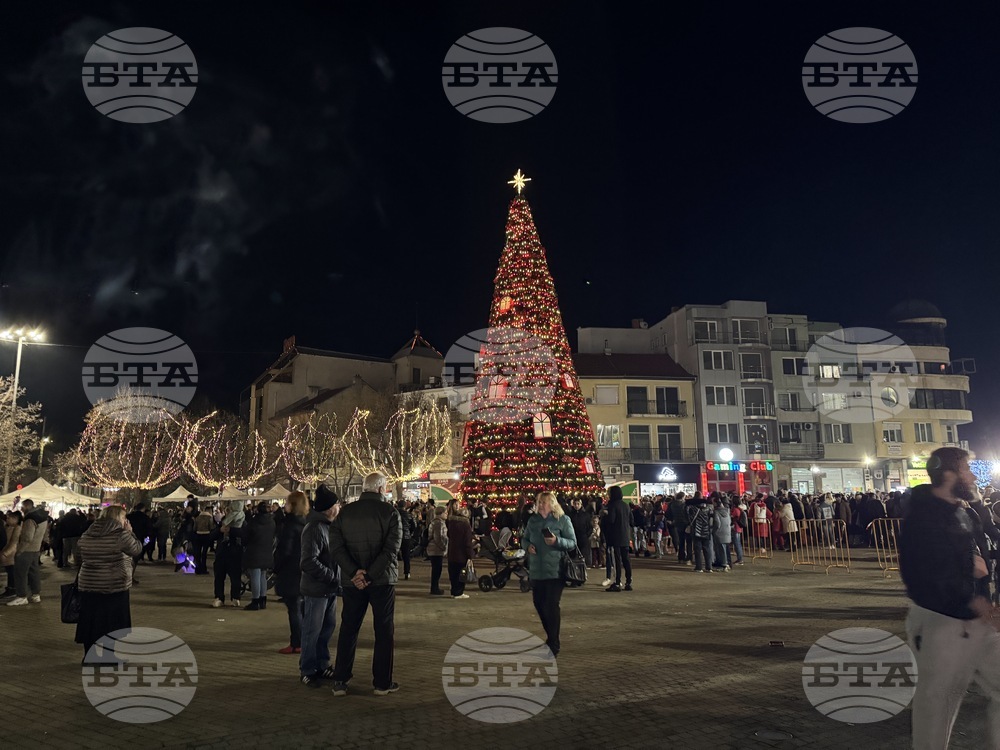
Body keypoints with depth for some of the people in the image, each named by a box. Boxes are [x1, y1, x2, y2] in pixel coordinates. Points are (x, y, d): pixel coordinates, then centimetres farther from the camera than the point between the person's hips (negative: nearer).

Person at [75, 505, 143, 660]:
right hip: (115, 586, -5)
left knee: (92, 621, 11)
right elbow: (137, 549, -5)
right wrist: (129, 532, 3)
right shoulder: (121, 534, -14)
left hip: (89, 585, 5)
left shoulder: (86, 535, 6)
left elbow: (82, 558, 14)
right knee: (113, 622, 6)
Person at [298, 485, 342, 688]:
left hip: (329, 589, 9)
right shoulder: (314, 528, -20)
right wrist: (333, 576, -20)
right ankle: (307, 671, 16)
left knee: (328, 628, 17)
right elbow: (308, 562, -26)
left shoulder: (327, 526, 12)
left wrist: (336, 579, 7)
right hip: (316, 589, -9)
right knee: (312, 631, 2)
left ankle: (321, 665, 30)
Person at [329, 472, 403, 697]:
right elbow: (391, 549, -18)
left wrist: (355, 573, -14)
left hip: (352, 582, 3)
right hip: (382, 580, -3)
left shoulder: (345, 512, 2)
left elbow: (336, 547, -7)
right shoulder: (390, 512, -9)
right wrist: (369, 575, -18)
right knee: (384, 631, 9)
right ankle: (382, 683, 14)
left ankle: (340, 681, 17)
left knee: (348, 630, 15)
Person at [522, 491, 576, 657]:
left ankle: (553, 645, 3)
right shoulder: (533, 520, 10)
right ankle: (551, 636, 34)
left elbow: (572, 543, -5)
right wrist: (527, 546, -4)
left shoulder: (562, 520, -3)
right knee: (539, 604, 12)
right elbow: (524, 539, 18)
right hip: (536, 570, 5)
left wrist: (557, 541, -21)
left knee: (551, 605, -8)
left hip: (555, 571, -5)